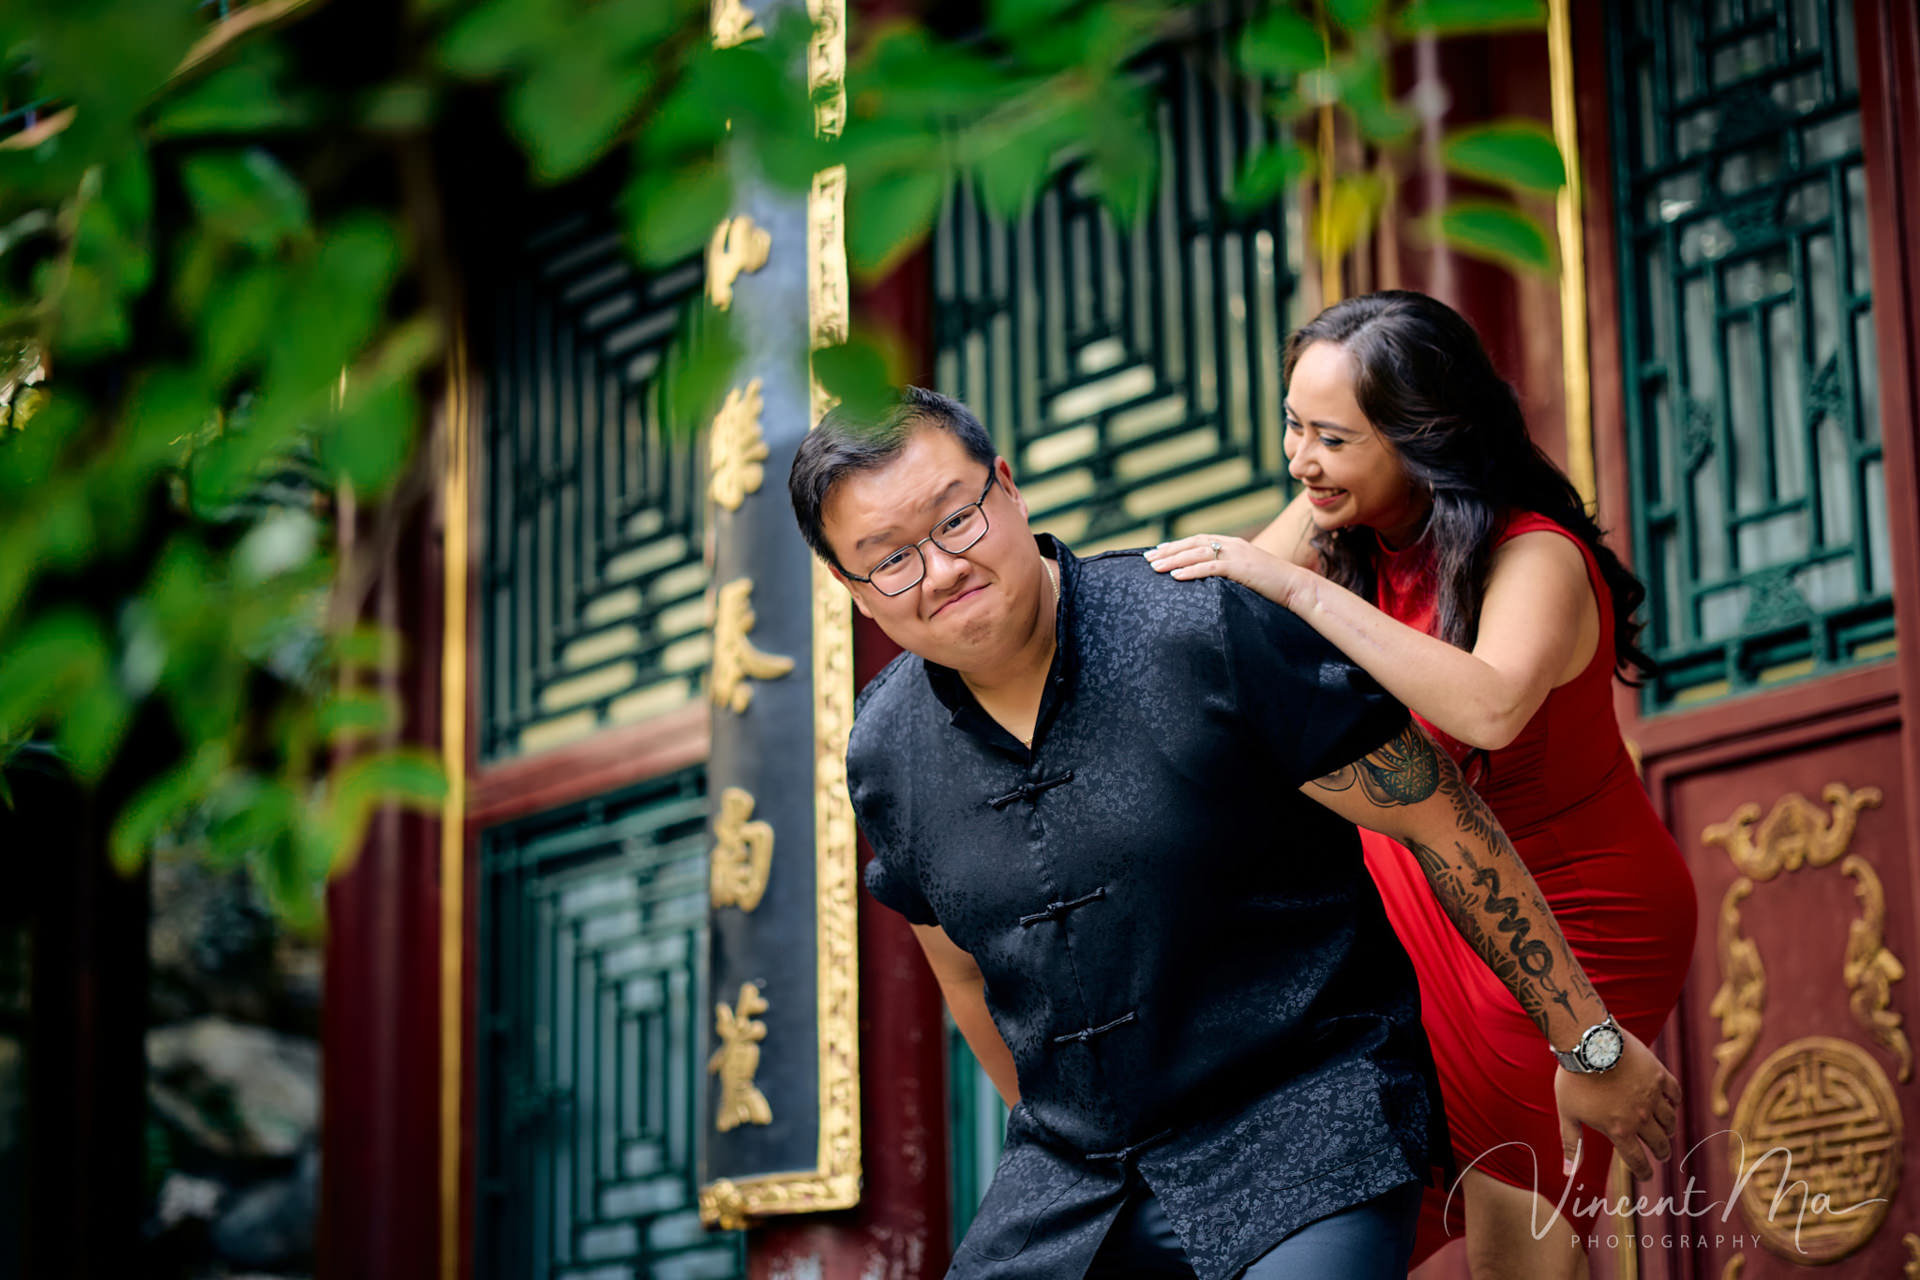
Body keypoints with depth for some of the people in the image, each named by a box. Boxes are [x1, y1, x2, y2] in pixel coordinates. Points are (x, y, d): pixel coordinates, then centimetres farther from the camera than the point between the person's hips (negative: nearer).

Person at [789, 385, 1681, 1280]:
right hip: (1074, 1179, 5)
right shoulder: (882, 755, 1)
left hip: (1307, 1120, -5)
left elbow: (1442, 826, -9)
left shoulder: (1203, 629, -15)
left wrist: (1592, 1046, -4)